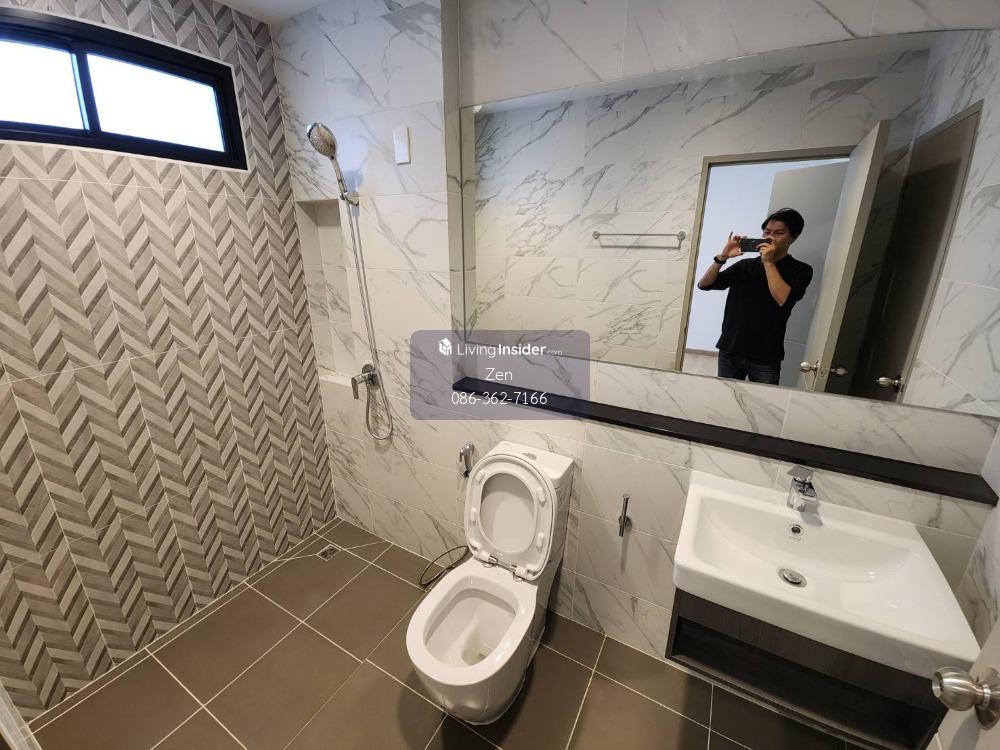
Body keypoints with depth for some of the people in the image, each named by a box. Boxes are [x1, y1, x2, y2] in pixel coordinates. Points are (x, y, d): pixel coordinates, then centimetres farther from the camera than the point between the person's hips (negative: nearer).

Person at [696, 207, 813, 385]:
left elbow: (783, 299, -16)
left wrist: (768, 262, -10)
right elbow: (704, 284, 3)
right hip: (729, 352, 2)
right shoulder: (745, 265, 10)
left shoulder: (800, 270, 3)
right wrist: (723, 256, -10)